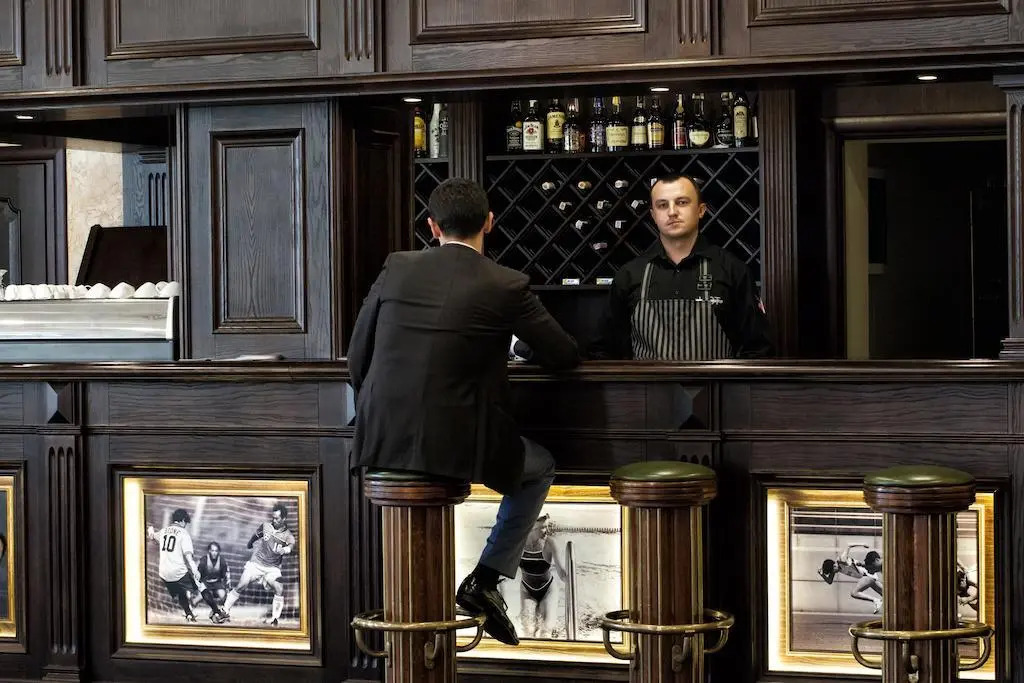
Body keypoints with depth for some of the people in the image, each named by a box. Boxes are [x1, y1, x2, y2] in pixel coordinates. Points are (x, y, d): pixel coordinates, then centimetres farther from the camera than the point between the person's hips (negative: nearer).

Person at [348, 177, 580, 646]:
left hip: (383, 440, 3)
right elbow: (564, 357, 6)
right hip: (456, 445, -3)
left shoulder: (396, 268, 3)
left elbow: (357, 360, 8)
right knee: (540, 468, 25)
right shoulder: (507, 287, -5)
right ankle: (485, 580, 14)